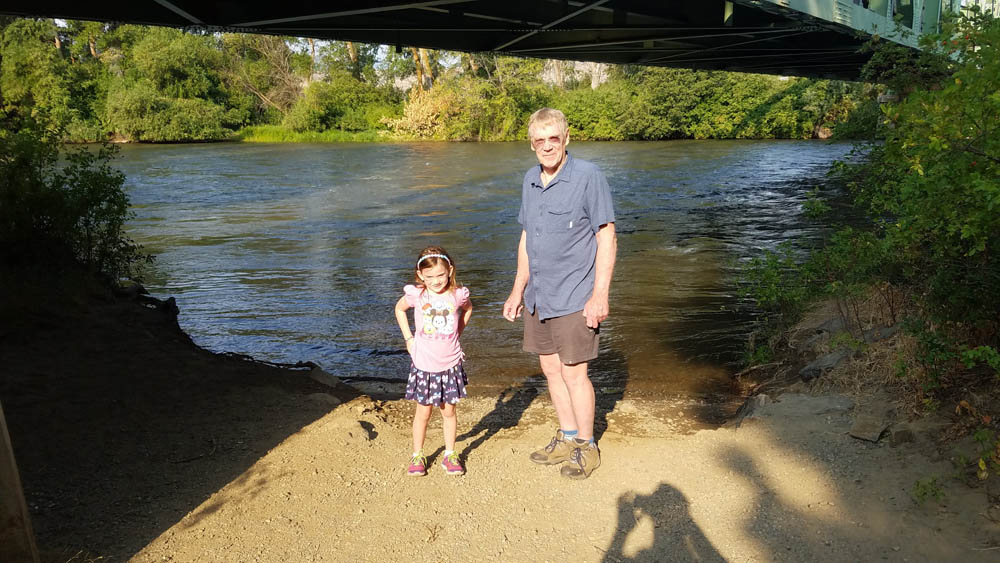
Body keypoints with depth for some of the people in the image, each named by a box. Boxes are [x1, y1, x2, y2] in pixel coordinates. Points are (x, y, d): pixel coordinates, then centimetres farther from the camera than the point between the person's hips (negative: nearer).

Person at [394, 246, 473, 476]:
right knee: (422, 413, 8)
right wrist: (409, 339, 5)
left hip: (450, 364, 1)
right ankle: (417, 455, 25)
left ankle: (450, 455, 26)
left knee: (448, 411, 10)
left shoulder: (458, 294, -8)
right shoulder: (416, 295, -10)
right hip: (423, 364, -1)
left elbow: (468, 308, 17)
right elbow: (399, 309, 11)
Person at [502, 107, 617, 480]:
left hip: (574, 298, -7)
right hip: (537, 297, 7)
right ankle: (567, 439, 31)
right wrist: (518, 291, 16)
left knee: (574, 373, 0)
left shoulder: (588, 177, -11)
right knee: (551, 369, 14)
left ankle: (586, 447, 19)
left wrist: (600, 296, -18)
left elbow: (607, 239, -12)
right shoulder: (530, 180, 9)